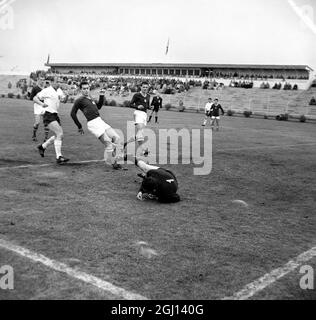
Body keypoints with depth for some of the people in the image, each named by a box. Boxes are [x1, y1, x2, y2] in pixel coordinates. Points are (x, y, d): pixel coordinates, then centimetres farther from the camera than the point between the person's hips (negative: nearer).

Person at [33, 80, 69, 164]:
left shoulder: (54, 91, 19)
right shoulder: (47, 90, -5)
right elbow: (35, 98, -9)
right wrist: (42, 104, -25)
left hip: (55, 115, 9)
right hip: (49, 115, -9)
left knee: (59, 135, 10)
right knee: (59, 134, -19)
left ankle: (42, 147, 28)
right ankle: (59, 157, -19)